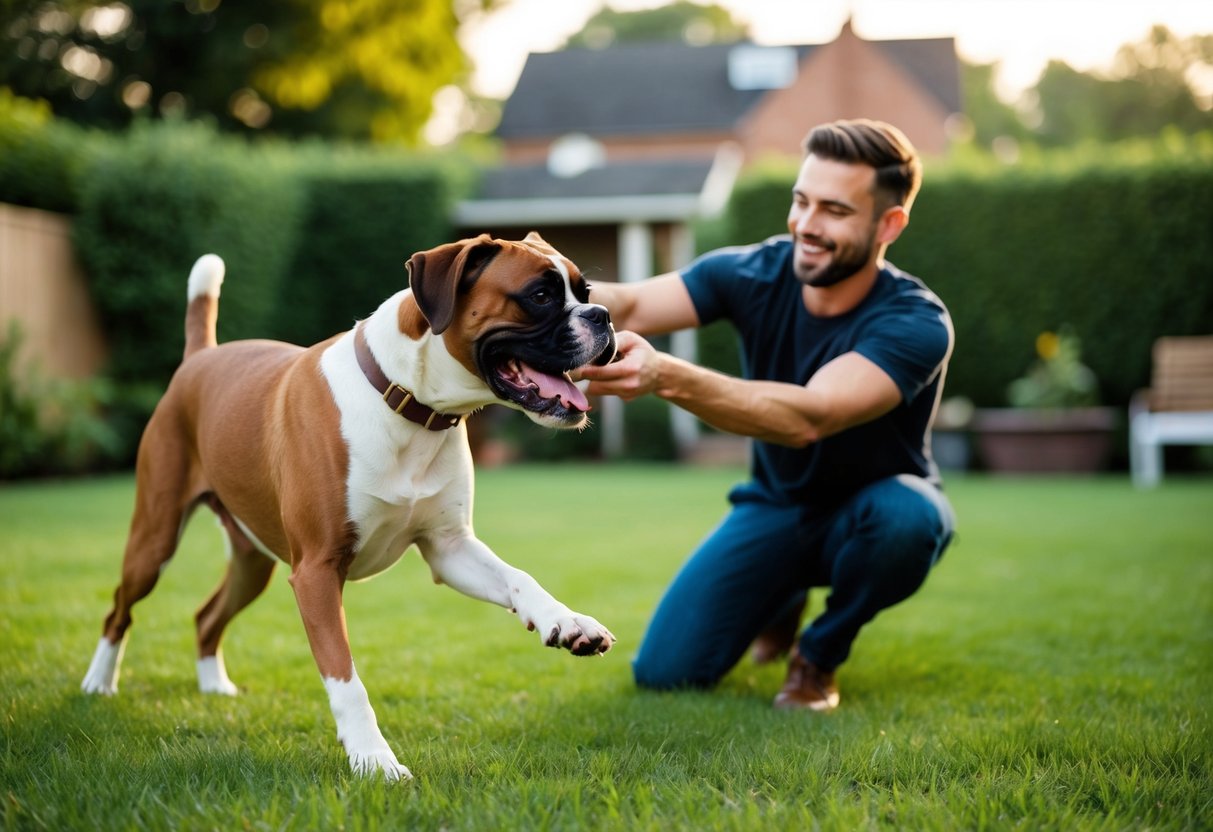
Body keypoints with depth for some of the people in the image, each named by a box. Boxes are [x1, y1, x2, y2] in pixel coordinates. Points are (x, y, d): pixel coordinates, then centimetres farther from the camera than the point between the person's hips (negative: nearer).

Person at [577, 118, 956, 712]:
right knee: (663, 672, -9)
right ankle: (783, 597, 25)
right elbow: (630, 305, -31)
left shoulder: (915, 324, -30)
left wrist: (665, 376, -62)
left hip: (873, 511, -3)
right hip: (775, 507, 3)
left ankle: (820, 653, -6)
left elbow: (807, 416, -47)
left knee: (906, 515, -39)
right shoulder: (757, 273, -18)